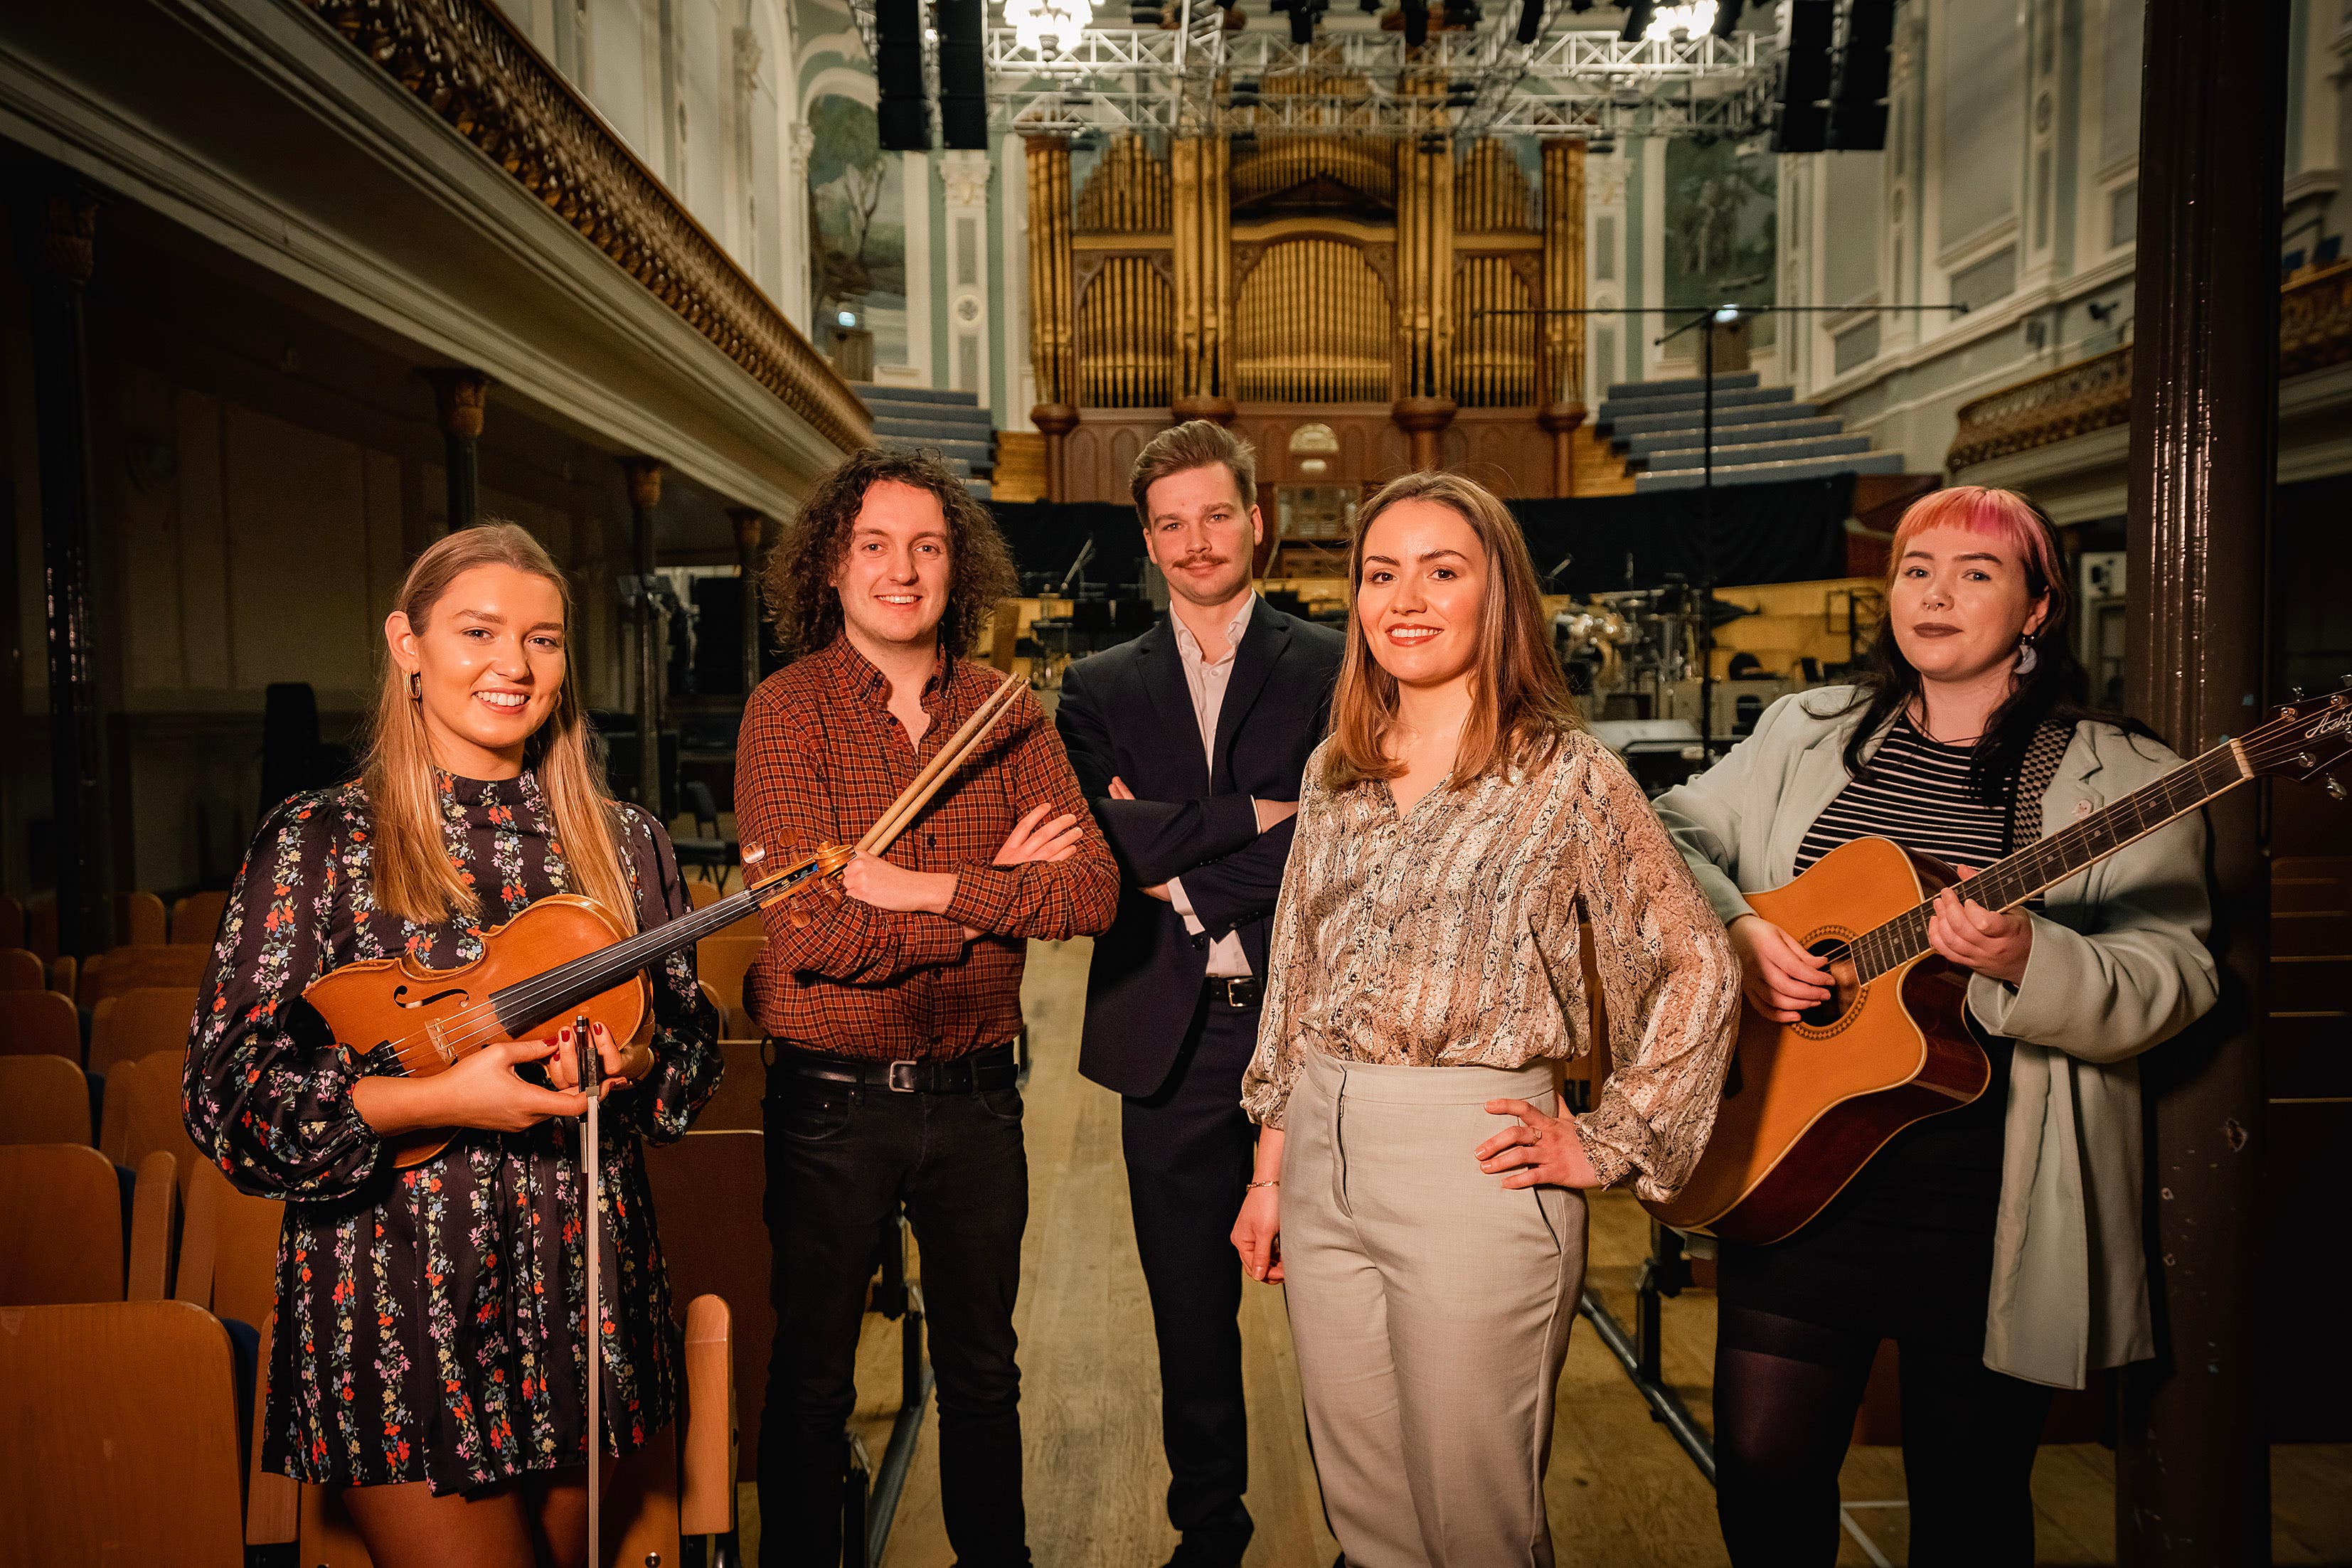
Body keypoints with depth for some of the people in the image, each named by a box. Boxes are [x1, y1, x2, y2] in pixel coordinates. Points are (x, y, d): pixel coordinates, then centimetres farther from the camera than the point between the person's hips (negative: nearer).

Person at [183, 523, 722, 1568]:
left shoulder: (623, 844, 4)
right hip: (395, 1294, -3)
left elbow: (696, 1053, 9)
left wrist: (637, 1061, -13)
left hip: (583, 1281, 4)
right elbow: (227, 1096, -9)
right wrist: (435, 1098, -21)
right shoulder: (319, 842, -5)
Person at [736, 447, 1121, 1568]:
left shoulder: (1009, 713, 0)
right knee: (810, 1383, 16)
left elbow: (1092, 890, -12)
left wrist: (924, 889, -21)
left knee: (983, 1371, 22)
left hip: (977, 1096, 3)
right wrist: (998, 889, -16)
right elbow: (812, 933, -21)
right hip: (833, 1100, -3)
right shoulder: (786, 711, -10)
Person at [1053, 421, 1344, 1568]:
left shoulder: (1333, 669, 2)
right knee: (1191, 1312, 15)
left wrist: (1174, 858, -9)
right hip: (1173, 1039, 3)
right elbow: (1099, 844, -7)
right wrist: (1250, 817, -12)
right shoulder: (1100, 689, 9)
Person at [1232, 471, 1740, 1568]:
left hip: (1473, 1161, -5)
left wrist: (1605, 1146, -7)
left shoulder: (1569, 775, -7)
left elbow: (1698, 968, -5)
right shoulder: (1334, 773, 9)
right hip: (1321, 1158, 5)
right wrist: (1271, 1169, 12)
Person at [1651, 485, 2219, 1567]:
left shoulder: (2122, 781, -1)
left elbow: (2169, 981, -8)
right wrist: (1734, 929, -12)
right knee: (1762, 1465, 6)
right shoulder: (1807, 733, 8)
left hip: (1993, 1205, -2)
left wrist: (2027, 960, -27)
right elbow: (1675, 833, 7)